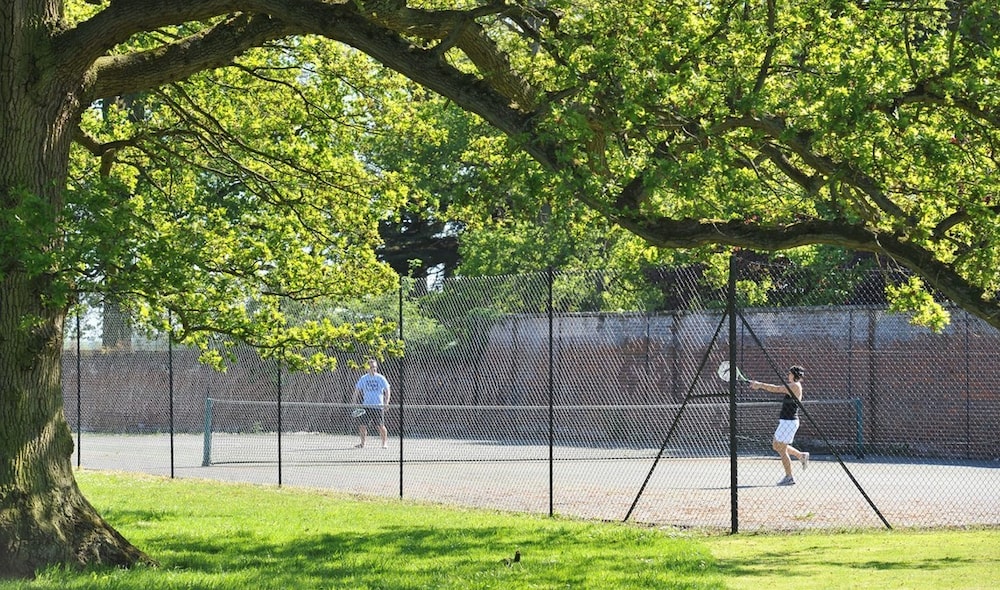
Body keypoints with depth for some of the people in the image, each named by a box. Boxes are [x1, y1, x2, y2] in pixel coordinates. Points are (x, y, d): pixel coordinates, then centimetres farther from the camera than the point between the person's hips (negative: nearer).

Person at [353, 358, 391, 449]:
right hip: (366, 406, 3)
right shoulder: (363, 379, 6)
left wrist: (386, 403, -12)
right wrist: (355, 403, 2)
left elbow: (387, 391, 1)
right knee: (362, 425, -2)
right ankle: (362, 443, 12)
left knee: (380, 426, -6)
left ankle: (385, 443, 8)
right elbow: (357, 391, 13)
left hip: (378, 406, -2)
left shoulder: (381, 378, 0)